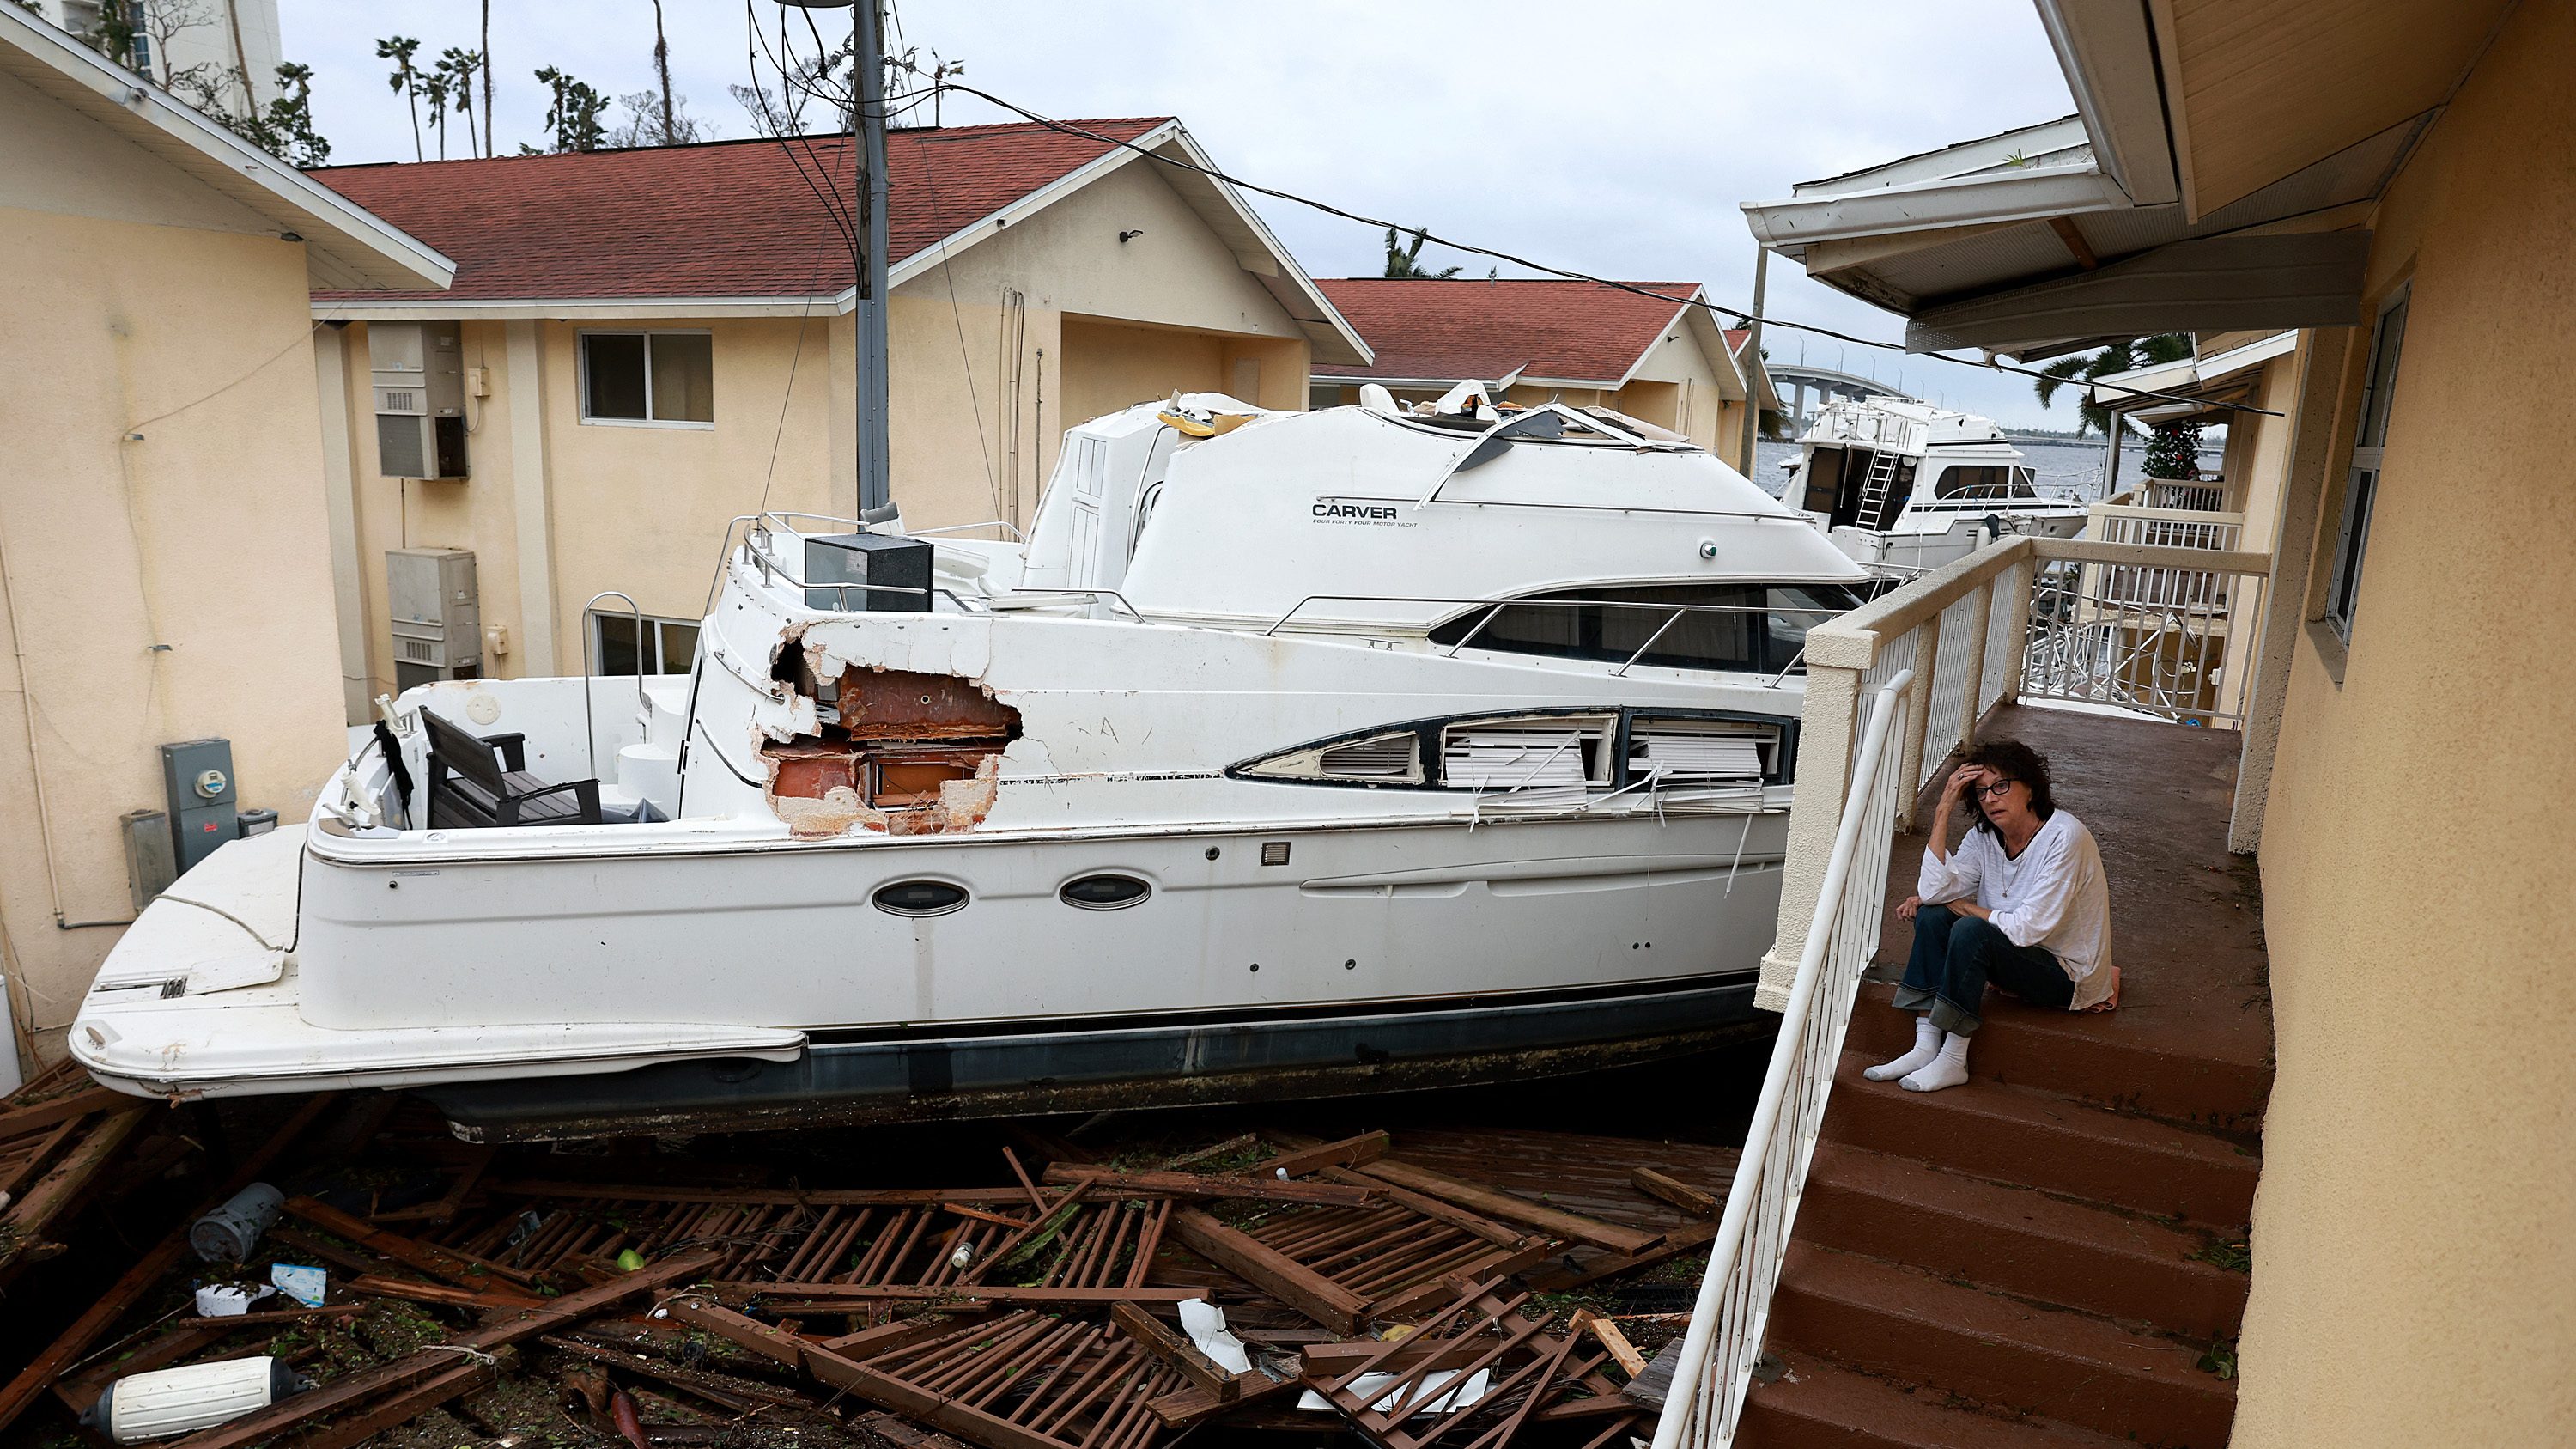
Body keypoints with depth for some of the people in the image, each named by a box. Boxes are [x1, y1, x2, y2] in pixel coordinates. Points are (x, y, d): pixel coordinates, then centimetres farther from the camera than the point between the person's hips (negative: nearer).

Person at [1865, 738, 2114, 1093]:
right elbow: (1934, 890, -17)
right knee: (1931, 915, -12)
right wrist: (1944, 808, -17)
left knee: (1972, 929, -29)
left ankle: (1953, 1062, -21)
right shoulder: (1985, 836, -2)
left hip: (2068, 974, -7)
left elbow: (2028, 928, -27)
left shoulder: (2065, 837, -23)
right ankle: (1926, 1047, -15)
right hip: (2018, 956, 7)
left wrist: (1962, 906, -12)